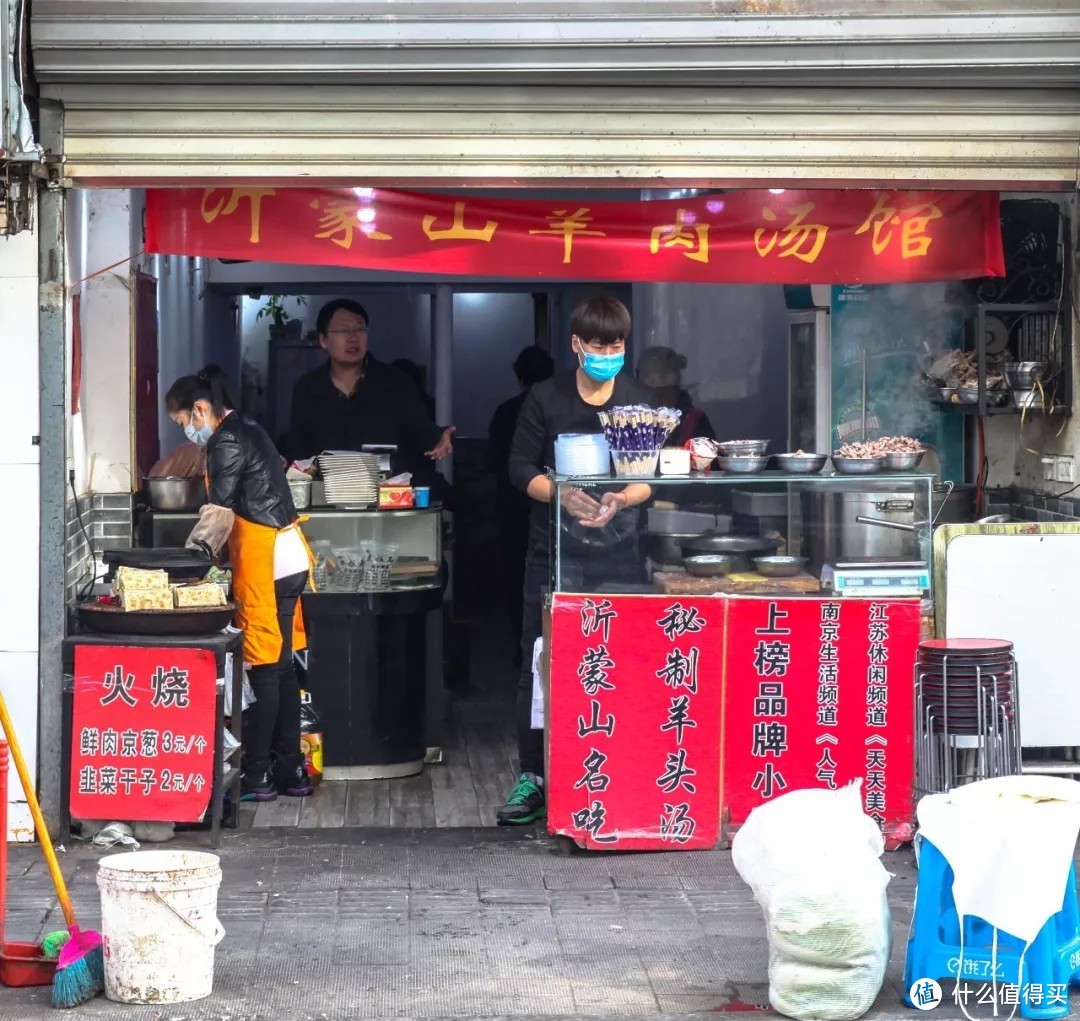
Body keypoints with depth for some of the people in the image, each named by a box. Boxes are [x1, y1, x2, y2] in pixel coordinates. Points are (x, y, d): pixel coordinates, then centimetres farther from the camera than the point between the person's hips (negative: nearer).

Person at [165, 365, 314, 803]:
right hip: (284, 559, 10)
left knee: (265, 669, -6)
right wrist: (200, 553, 16)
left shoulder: (226, 443, -13)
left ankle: (257, 775, -2)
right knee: (281, 667, 11)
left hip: (266, 565, -10)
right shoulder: (247, 431, 18)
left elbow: (218, 516, -16)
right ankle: (290, 770, 14)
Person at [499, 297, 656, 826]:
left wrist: (620, 501, -18)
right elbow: (522, 469, 1)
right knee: (541, 662, 1)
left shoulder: (641, 401, 5)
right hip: (553, 548, 0)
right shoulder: (545, 399, 3)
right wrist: (564, 495, -17)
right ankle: (534, 775, 8)